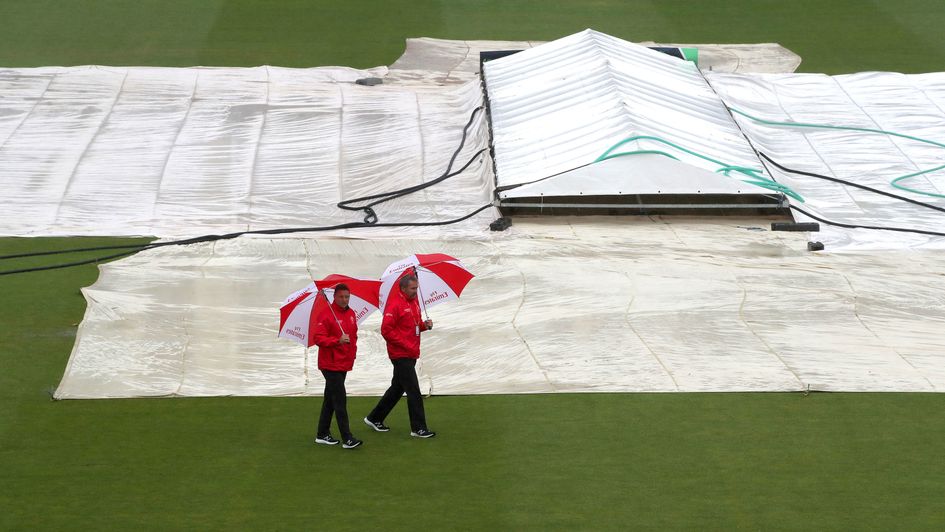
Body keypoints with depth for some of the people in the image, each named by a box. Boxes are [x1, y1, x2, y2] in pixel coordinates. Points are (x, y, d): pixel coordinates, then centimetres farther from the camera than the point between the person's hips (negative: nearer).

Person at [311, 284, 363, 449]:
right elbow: (318, 338, -18)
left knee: (330, 399, 14)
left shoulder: (351, 314, 10)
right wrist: (338, 341, -28)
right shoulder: (326, 314, -14)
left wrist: (353, 352, 12)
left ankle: (322, 434, 23)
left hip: (344, 363, 8)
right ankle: (347, 438, -11)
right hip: (331, 364, -8)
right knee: (340, 400, -10)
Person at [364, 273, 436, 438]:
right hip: (401, 355, -9)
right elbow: (387, 330, -19)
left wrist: (424, 325, 2)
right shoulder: (395, 304, -15)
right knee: (413, 391, -7)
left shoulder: (414, 302, 12)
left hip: (410, 354, 9)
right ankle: (418, 428, -3)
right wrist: (406, 345, -20)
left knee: (397, 388, 17)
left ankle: (375, 418, 29)